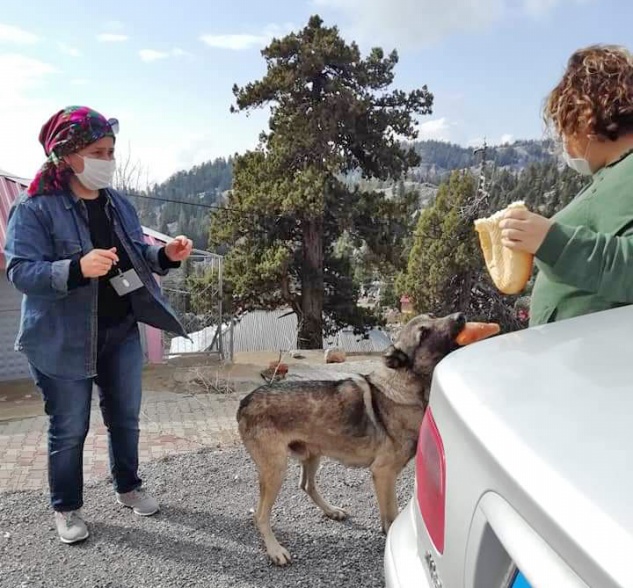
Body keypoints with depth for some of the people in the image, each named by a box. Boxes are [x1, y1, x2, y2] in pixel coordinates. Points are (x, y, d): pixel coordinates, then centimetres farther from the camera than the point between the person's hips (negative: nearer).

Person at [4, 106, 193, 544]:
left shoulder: (118, 204, 6)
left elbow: (135, 258, 13)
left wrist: (165, 256, -9)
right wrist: (77, 268, -36)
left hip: (121, 331, 5)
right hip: (63, 339, -5)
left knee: (126, 417, 16)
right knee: (69, 428, 8)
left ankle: (129, 487, 38)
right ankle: (67, 508, 29)